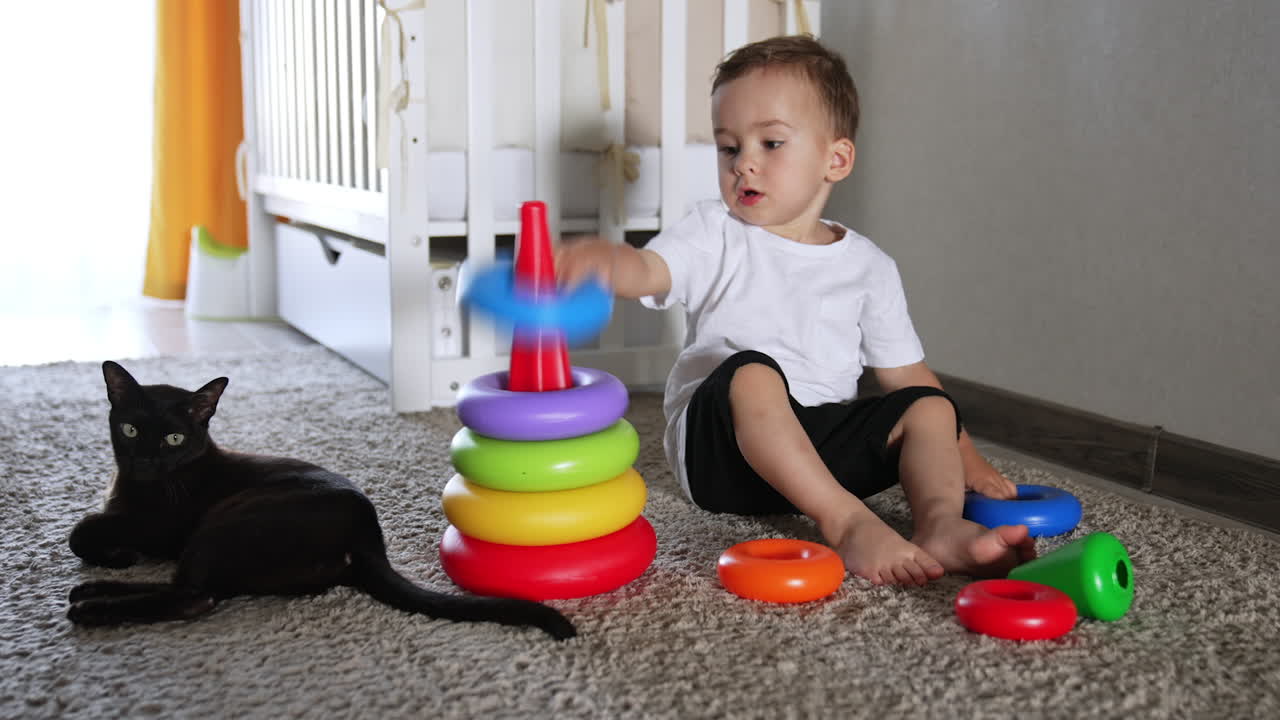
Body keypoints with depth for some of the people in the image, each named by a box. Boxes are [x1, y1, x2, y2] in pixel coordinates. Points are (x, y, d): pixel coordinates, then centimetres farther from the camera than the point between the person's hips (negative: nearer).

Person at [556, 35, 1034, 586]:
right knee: (749, 372, -32)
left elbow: (906, 375, 15)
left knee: (930, 408, -14)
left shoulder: (869, 266, 11)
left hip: (823, 445, 3)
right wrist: (606, 260, -40)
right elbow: (647, 269, -16)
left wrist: (967, 462, 10)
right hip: (721, 447, -3)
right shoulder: (716, 235, 4)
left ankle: (940, 520, -37)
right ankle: (846, 522, -42)